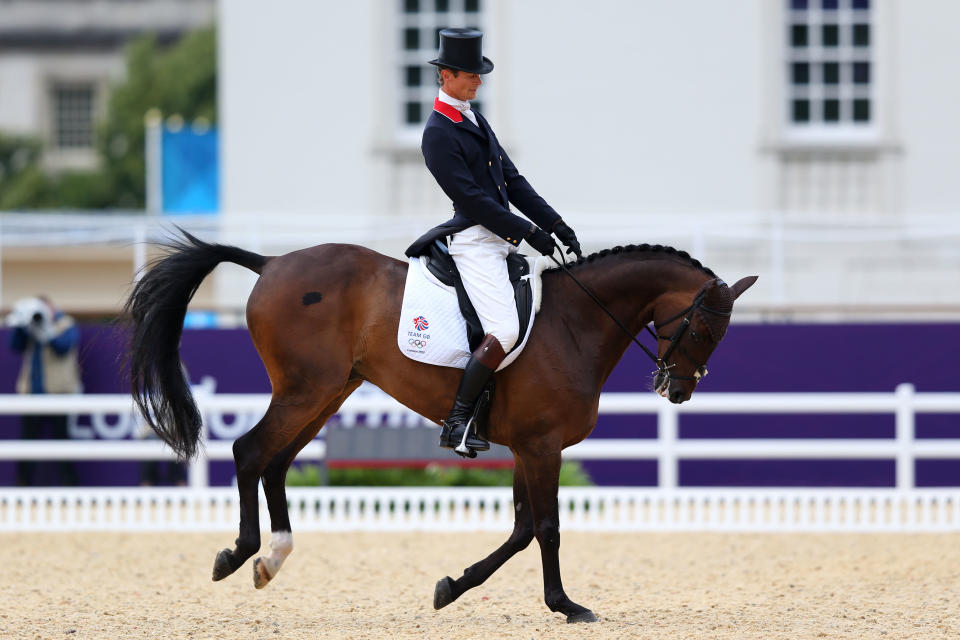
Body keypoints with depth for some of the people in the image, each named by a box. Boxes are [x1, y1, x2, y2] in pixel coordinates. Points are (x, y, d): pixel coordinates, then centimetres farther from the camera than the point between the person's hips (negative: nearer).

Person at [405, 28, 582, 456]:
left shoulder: (474, 121, 16)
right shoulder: (438, 134, -13)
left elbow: (512, 180, 17)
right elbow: (471, 198, -17)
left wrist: (556, 225, 9)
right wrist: (528, 232, -16)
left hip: (502, 239, 10)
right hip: (475, 241, -10)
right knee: (505, 331, -23)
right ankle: (456, 424, -16)